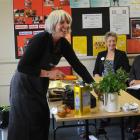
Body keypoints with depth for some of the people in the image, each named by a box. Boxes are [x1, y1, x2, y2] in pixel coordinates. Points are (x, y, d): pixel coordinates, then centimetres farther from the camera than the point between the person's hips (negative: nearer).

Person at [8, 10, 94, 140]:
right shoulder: (40, 39, -25)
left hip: (40, 87, 7)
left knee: (42, 122, 11)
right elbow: (22, 67, -27)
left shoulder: (63, 43, -3)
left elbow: (77, 65, -3)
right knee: (26, 125, 0)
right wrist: (48, 73, -26)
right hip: (24, 85, -7)